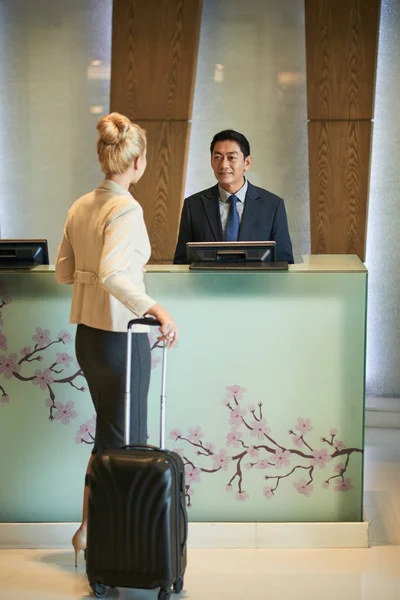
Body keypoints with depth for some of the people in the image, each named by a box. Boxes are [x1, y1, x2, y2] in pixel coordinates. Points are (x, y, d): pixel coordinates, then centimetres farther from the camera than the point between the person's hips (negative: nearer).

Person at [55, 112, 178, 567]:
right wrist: (154, 308, -39)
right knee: (124, 442, 4)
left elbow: (63, 272, 13)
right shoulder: (126, 209, -19)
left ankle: (90, 530, 24)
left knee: (111, 434, 20)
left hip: (86, 336, 8)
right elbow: (111, 272, -32)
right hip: (121, 337, -8)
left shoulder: (80, 207, 5)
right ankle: (90, 531, 8)